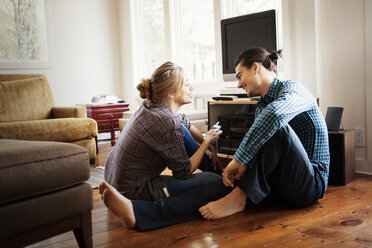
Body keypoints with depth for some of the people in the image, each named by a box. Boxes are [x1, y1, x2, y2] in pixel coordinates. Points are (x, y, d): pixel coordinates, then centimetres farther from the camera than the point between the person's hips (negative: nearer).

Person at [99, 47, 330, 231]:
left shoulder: (292, 88, -11)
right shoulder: (261, 106, 18)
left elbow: (274, 113, -36)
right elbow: (256, 151, 14)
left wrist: (239, 159, -33)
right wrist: (235, 167, -7)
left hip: (310, 182, -7)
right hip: (279, 182, 7)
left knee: (275, 125, -31)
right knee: (219, 186, -17)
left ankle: (240, 197, -23)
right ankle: (138, 212, -32)